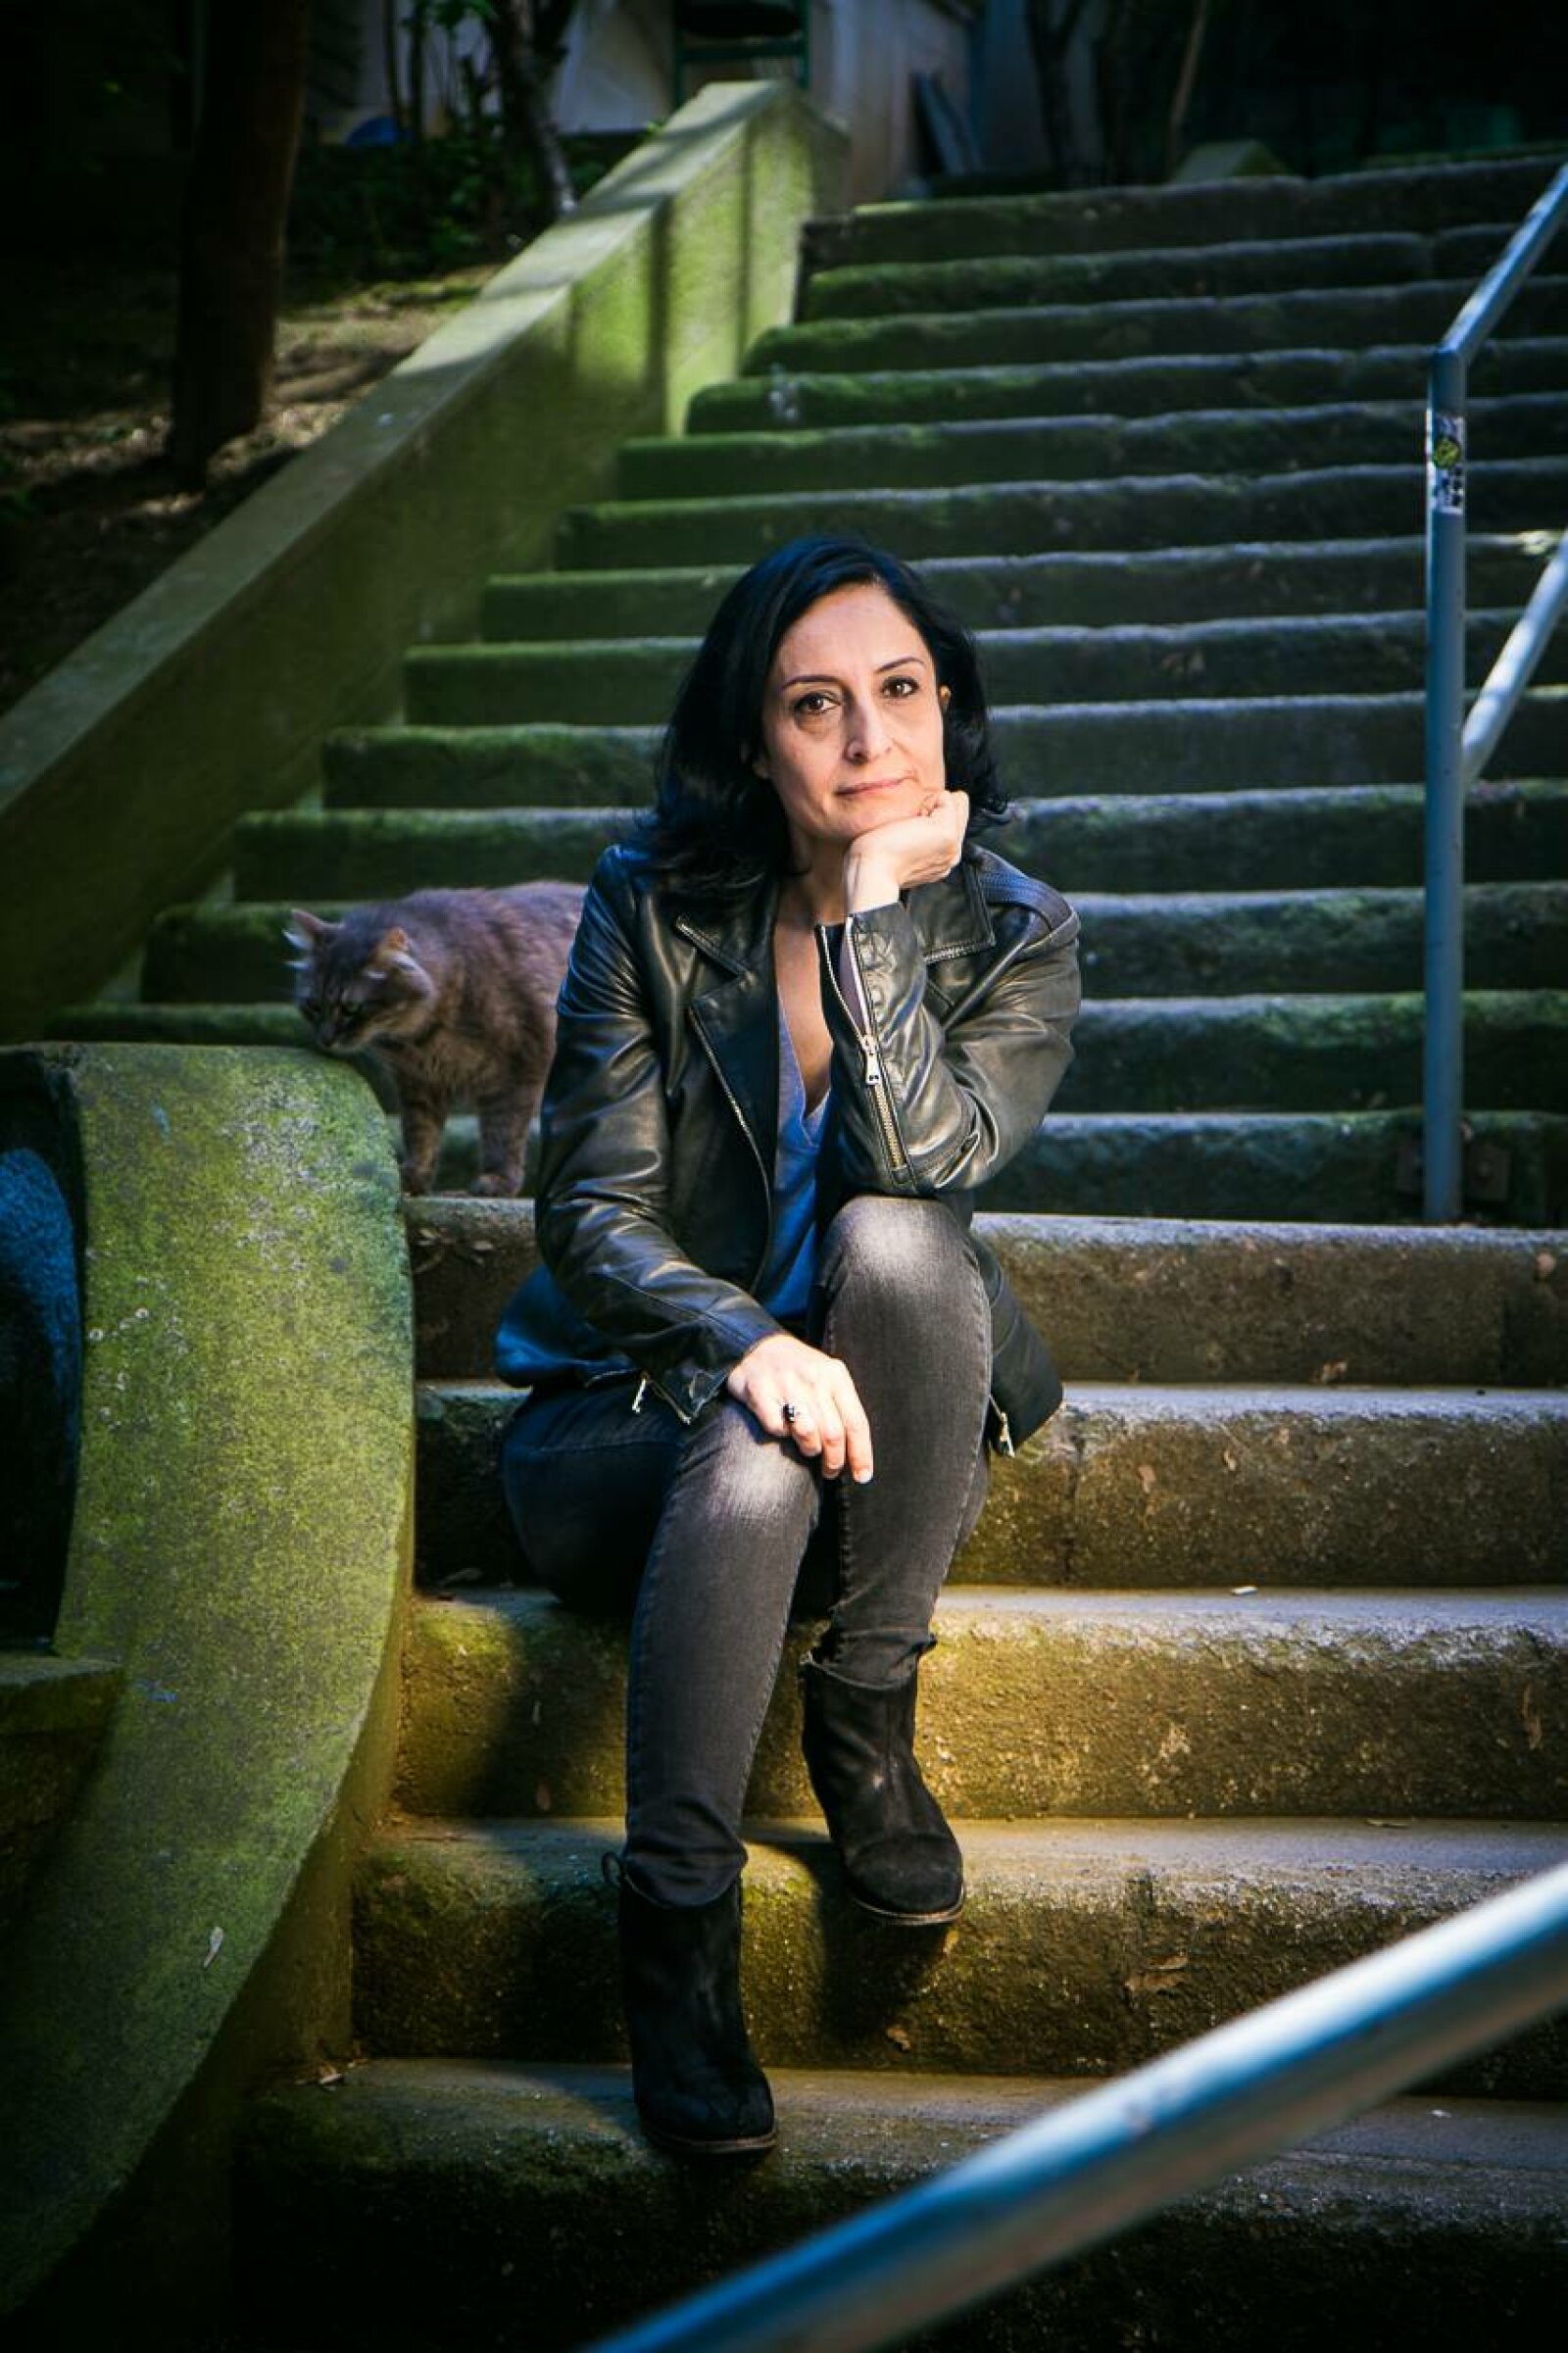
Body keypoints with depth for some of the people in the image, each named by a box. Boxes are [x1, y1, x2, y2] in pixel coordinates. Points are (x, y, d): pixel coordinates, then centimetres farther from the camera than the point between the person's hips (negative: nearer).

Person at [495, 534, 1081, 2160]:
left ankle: (864, 1725, -18)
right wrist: (745, 1345, -30)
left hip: (880, 1431, 1)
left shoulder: (1014, 933, -5)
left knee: (897, 1239, -31)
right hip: (633, 1404, -1)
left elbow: (922, 1163, -22)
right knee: (753, 1469, -36)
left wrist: (875, 909, -26)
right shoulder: (657, 904, -7)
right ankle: (675, 1929, -25)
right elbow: (588, 1209, -11)